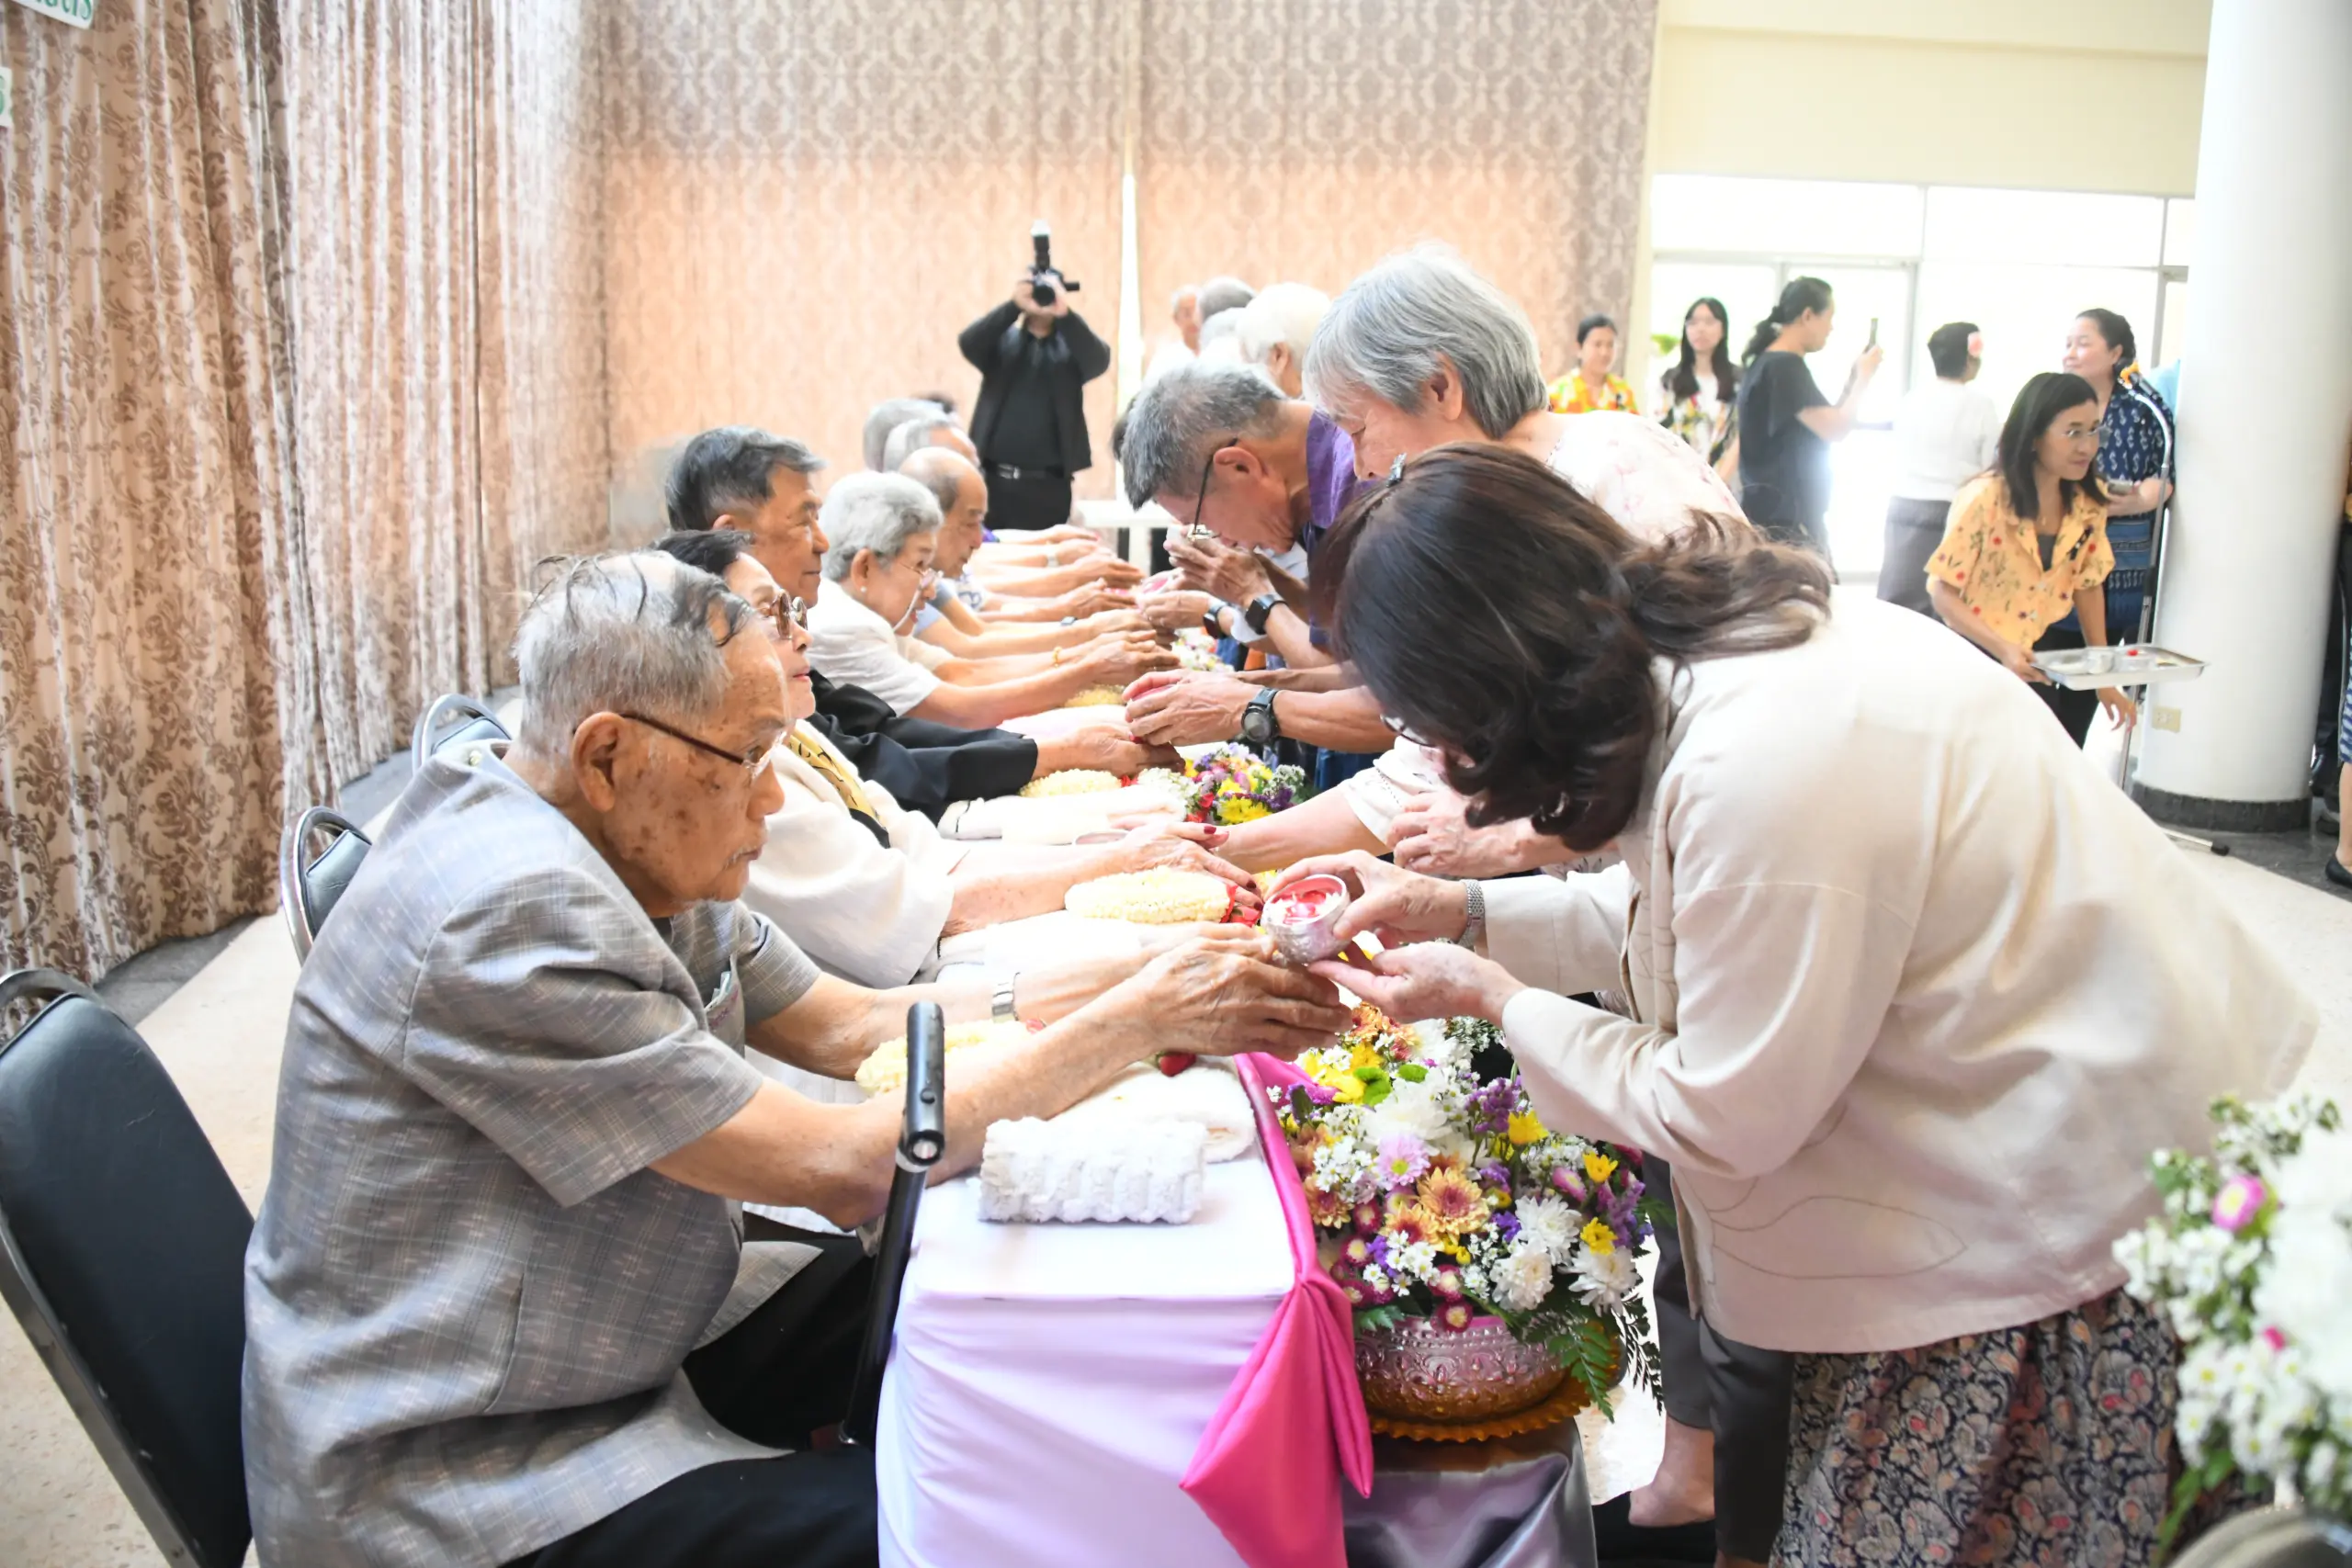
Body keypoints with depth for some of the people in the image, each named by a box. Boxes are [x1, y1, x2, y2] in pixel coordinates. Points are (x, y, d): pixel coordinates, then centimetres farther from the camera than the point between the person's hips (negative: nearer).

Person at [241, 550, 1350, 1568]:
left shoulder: (637, 857, 0)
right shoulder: (512, 917, -29)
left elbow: (848, 1025, 4)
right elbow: (845, 1172, -28)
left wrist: (1131, 989, -6)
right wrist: (1135, 1022, -21)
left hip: (617, 1348, 9)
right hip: (448, 1478, -9)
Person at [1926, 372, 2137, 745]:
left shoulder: (2088, 505, -3)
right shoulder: (1984, 499, -20)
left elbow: (2087, 587, 10)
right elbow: (1942, 592, -17)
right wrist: (2003, 649, -30)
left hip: (2036, 665, 5)